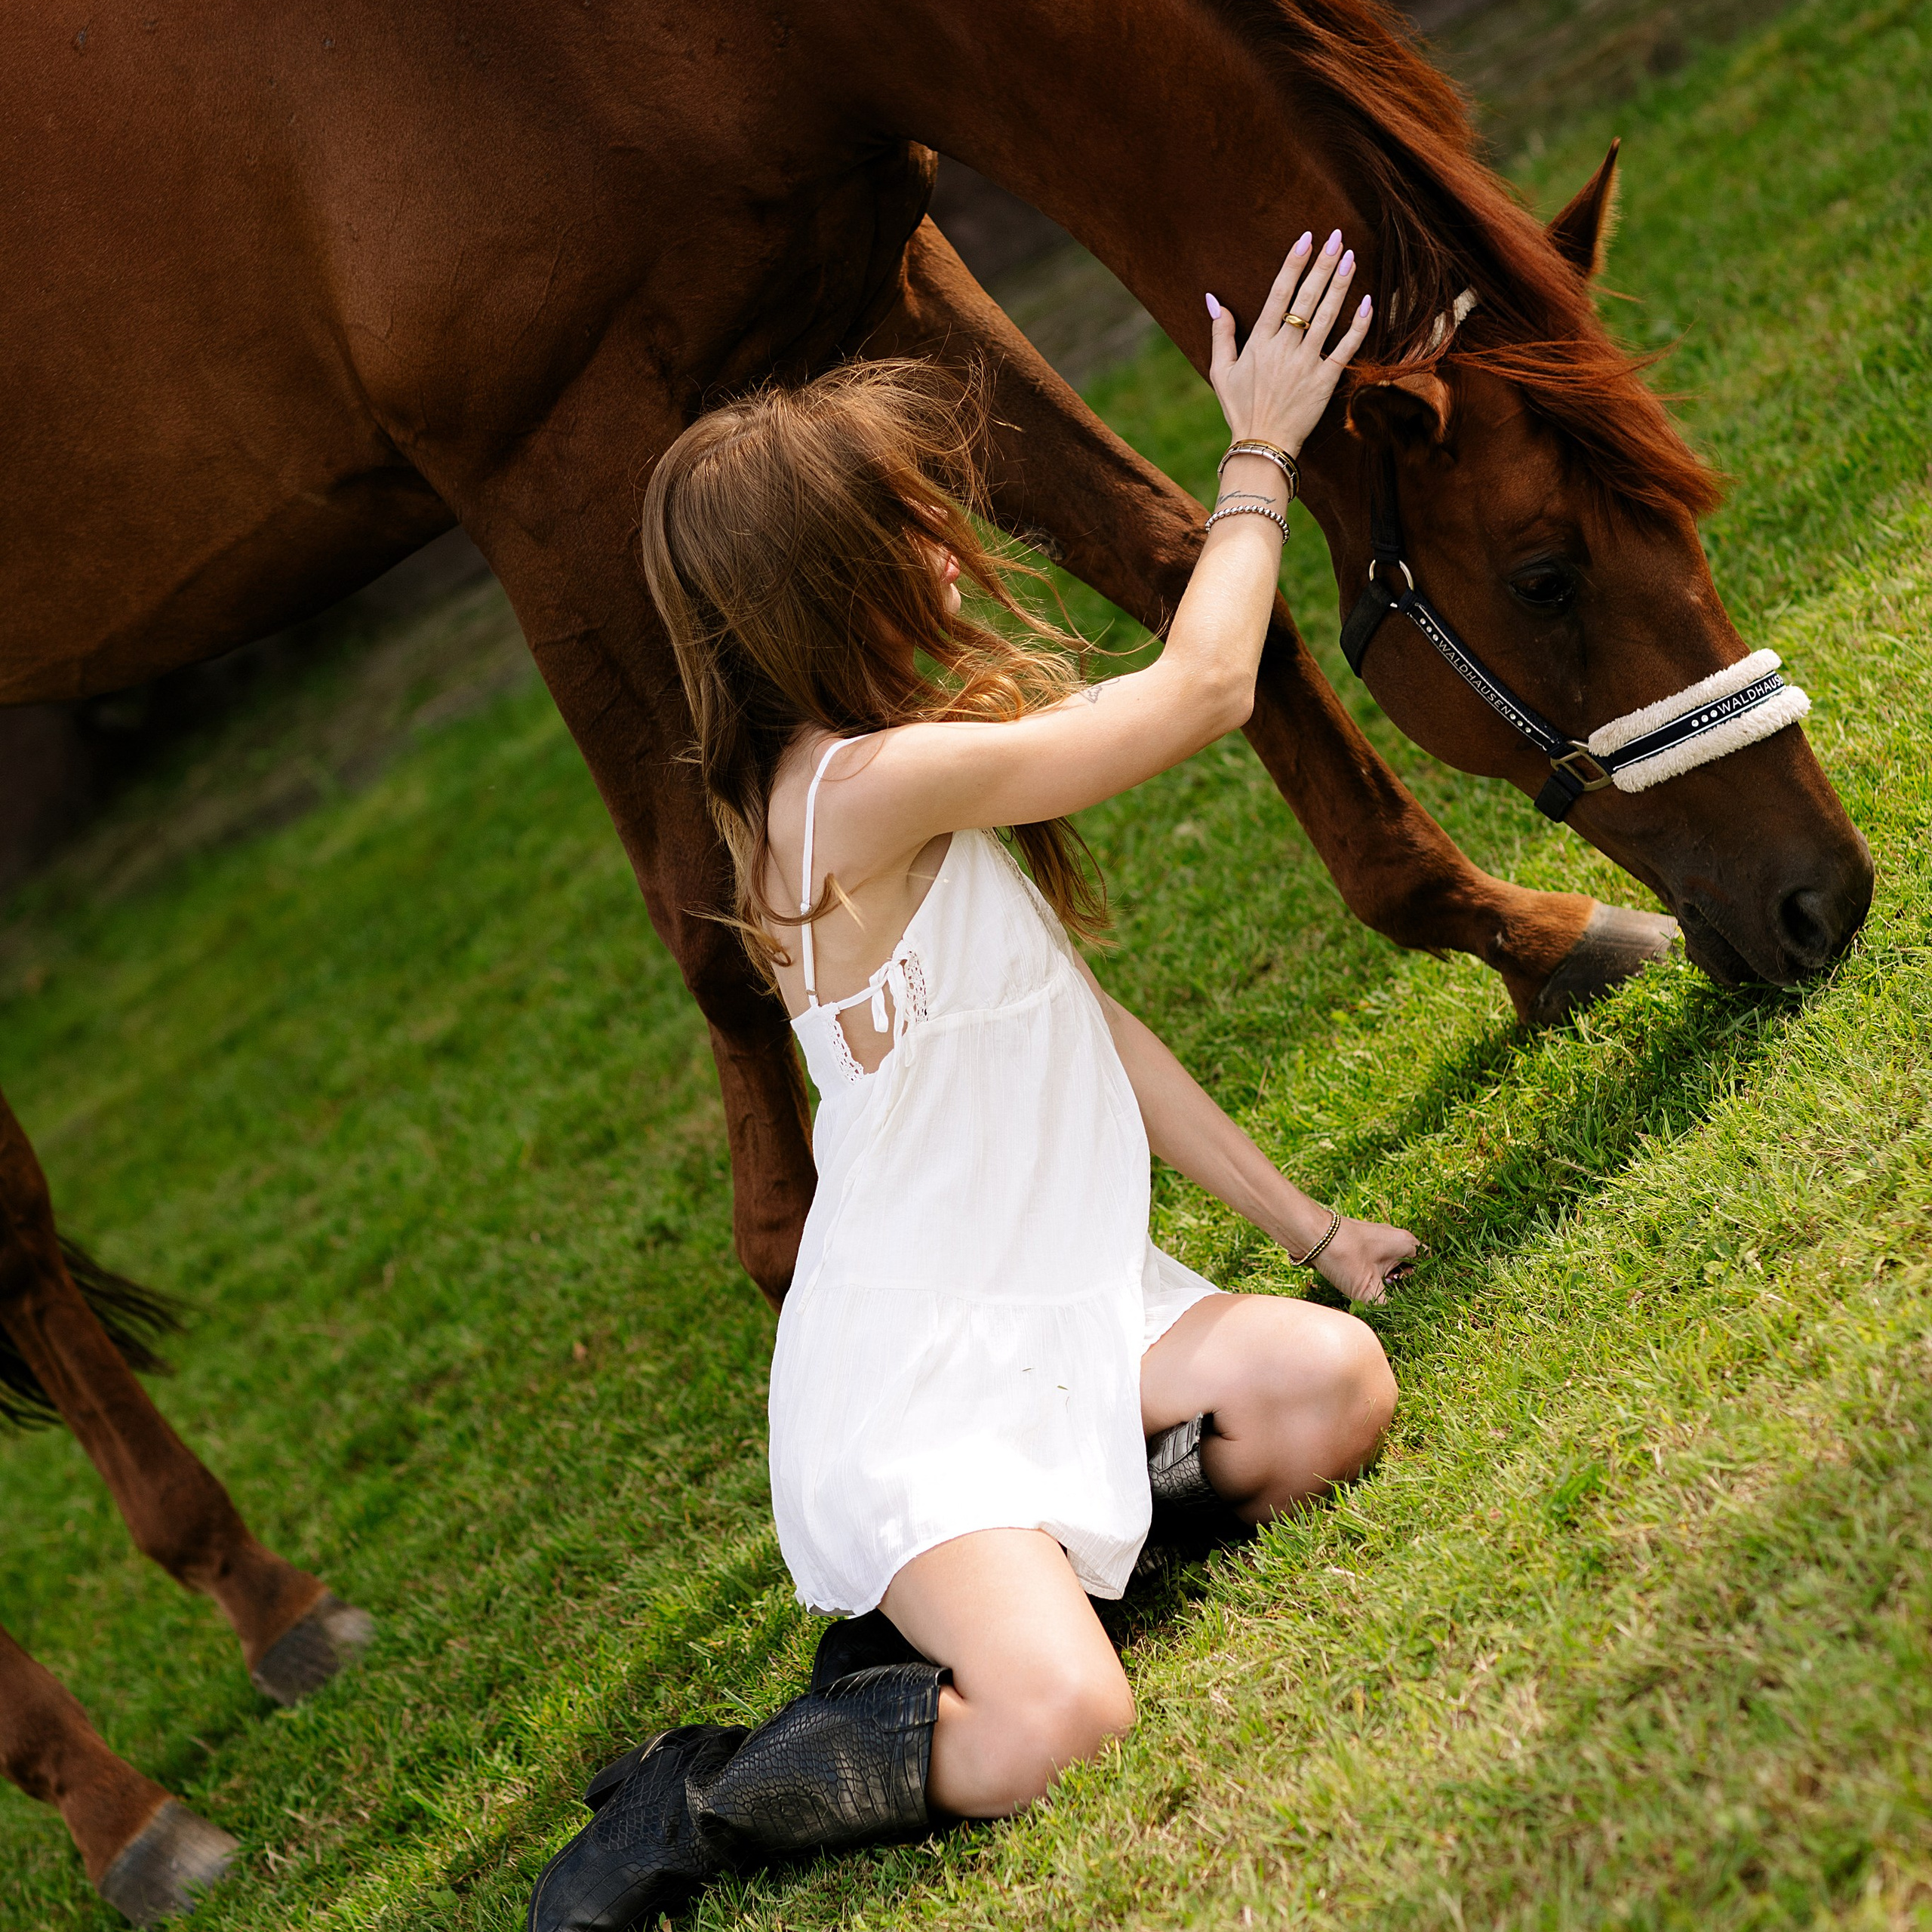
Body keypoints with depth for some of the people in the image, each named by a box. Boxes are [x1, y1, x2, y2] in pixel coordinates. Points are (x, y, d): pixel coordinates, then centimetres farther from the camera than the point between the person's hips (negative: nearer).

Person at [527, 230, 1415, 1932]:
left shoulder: (887, 784, 10)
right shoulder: (869, 788, -21)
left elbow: (1090, 1024, 14)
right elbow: (1202, 688, -12)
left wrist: (1307, 1227, 15)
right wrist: (1258, 456, 3)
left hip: (1058, 1316, 9)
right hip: (913, 1378, -9)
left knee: (1337, 1384, -14)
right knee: (1054, 1725, -28)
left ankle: (951, 1599, 3)